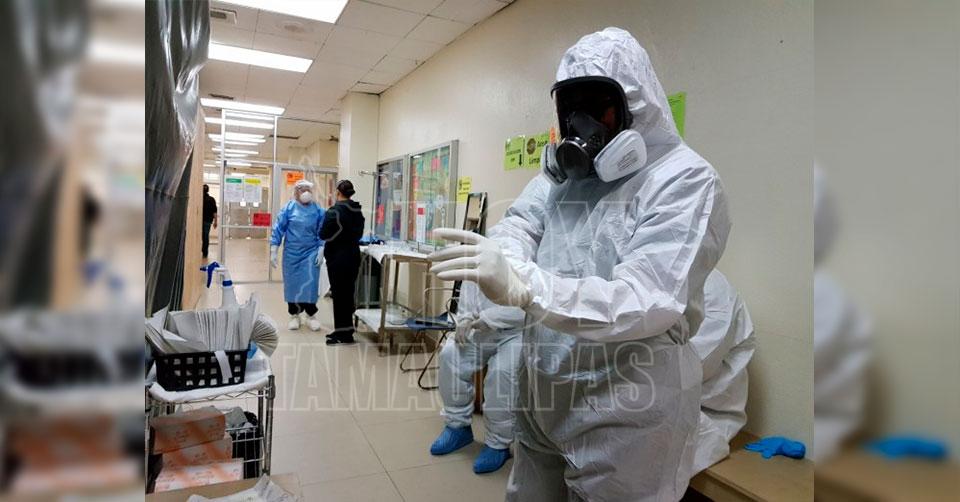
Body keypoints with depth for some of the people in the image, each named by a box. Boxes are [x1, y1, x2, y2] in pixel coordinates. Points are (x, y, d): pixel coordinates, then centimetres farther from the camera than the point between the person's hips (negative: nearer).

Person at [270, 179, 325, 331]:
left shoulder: (318, 210, 0)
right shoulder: (288, 208, -4)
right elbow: (278, 229, -3)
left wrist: (321, 252, -4)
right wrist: (273, 252, -6)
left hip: (310, 253, 0)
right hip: (292, 253, 0)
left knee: (310, 283, -3)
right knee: (292, 283, 8)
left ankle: (311, 314, 12)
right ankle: (294, 315, 21)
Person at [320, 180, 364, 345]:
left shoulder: (334, 211, -14)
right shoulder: (358, 212, 7)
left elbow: (323, 234, -12)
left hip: (337, 257, -7)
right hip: (353, 256, 7)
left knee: (338, 293, 2)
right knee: (348, 292, 13)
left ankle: (342, 332, 8)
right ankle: (347, 330, 22)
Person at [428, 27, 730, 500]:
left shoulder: (686, 179, -15)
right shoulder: (563, 169, 8)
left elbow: (649, 299, -27)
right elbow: (520, 226, -5)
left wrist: (520, 284, -40)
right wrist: (497, 255, -30)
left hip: (626, 412, -6)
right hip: (543, 398, 6)